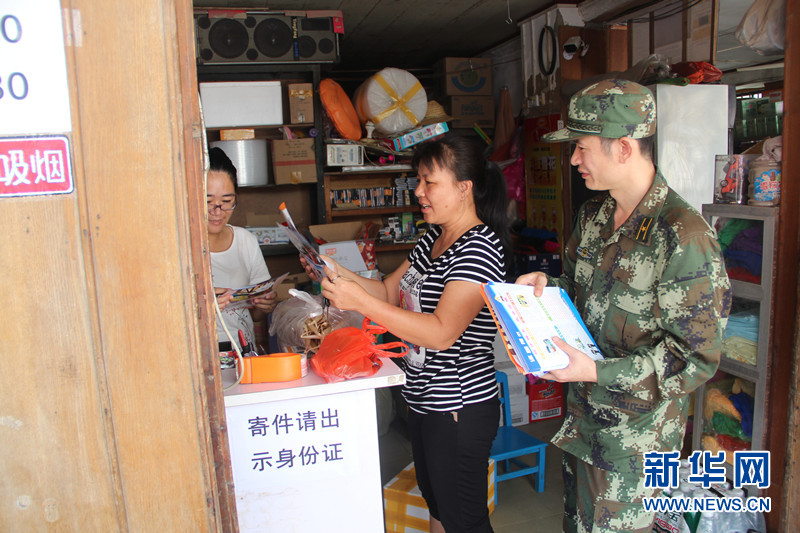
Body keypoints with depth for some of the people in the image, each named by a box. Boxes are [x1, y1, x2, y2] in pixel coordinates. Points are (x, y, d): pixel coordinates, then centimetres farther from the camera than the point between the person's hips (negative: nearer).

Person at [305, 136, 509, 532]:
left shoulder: (479, 250, -22)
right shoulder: (432, 238, 7)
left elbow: (442, 333, -29)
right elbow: (390, 292, 13)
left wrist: (360, 301, -33)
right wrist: (340, 275, -4)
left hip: (460, 410, -9)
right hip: (424, 400, 9)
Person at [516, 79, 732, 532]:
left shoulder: (685, 235, -23)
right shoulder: (593, 215, 3)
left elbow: (698, 357, -22)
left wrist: (598, 371, -29)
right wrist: (549, 286, -3)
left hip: (638, 431, -7)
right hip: (584, 411, 8)